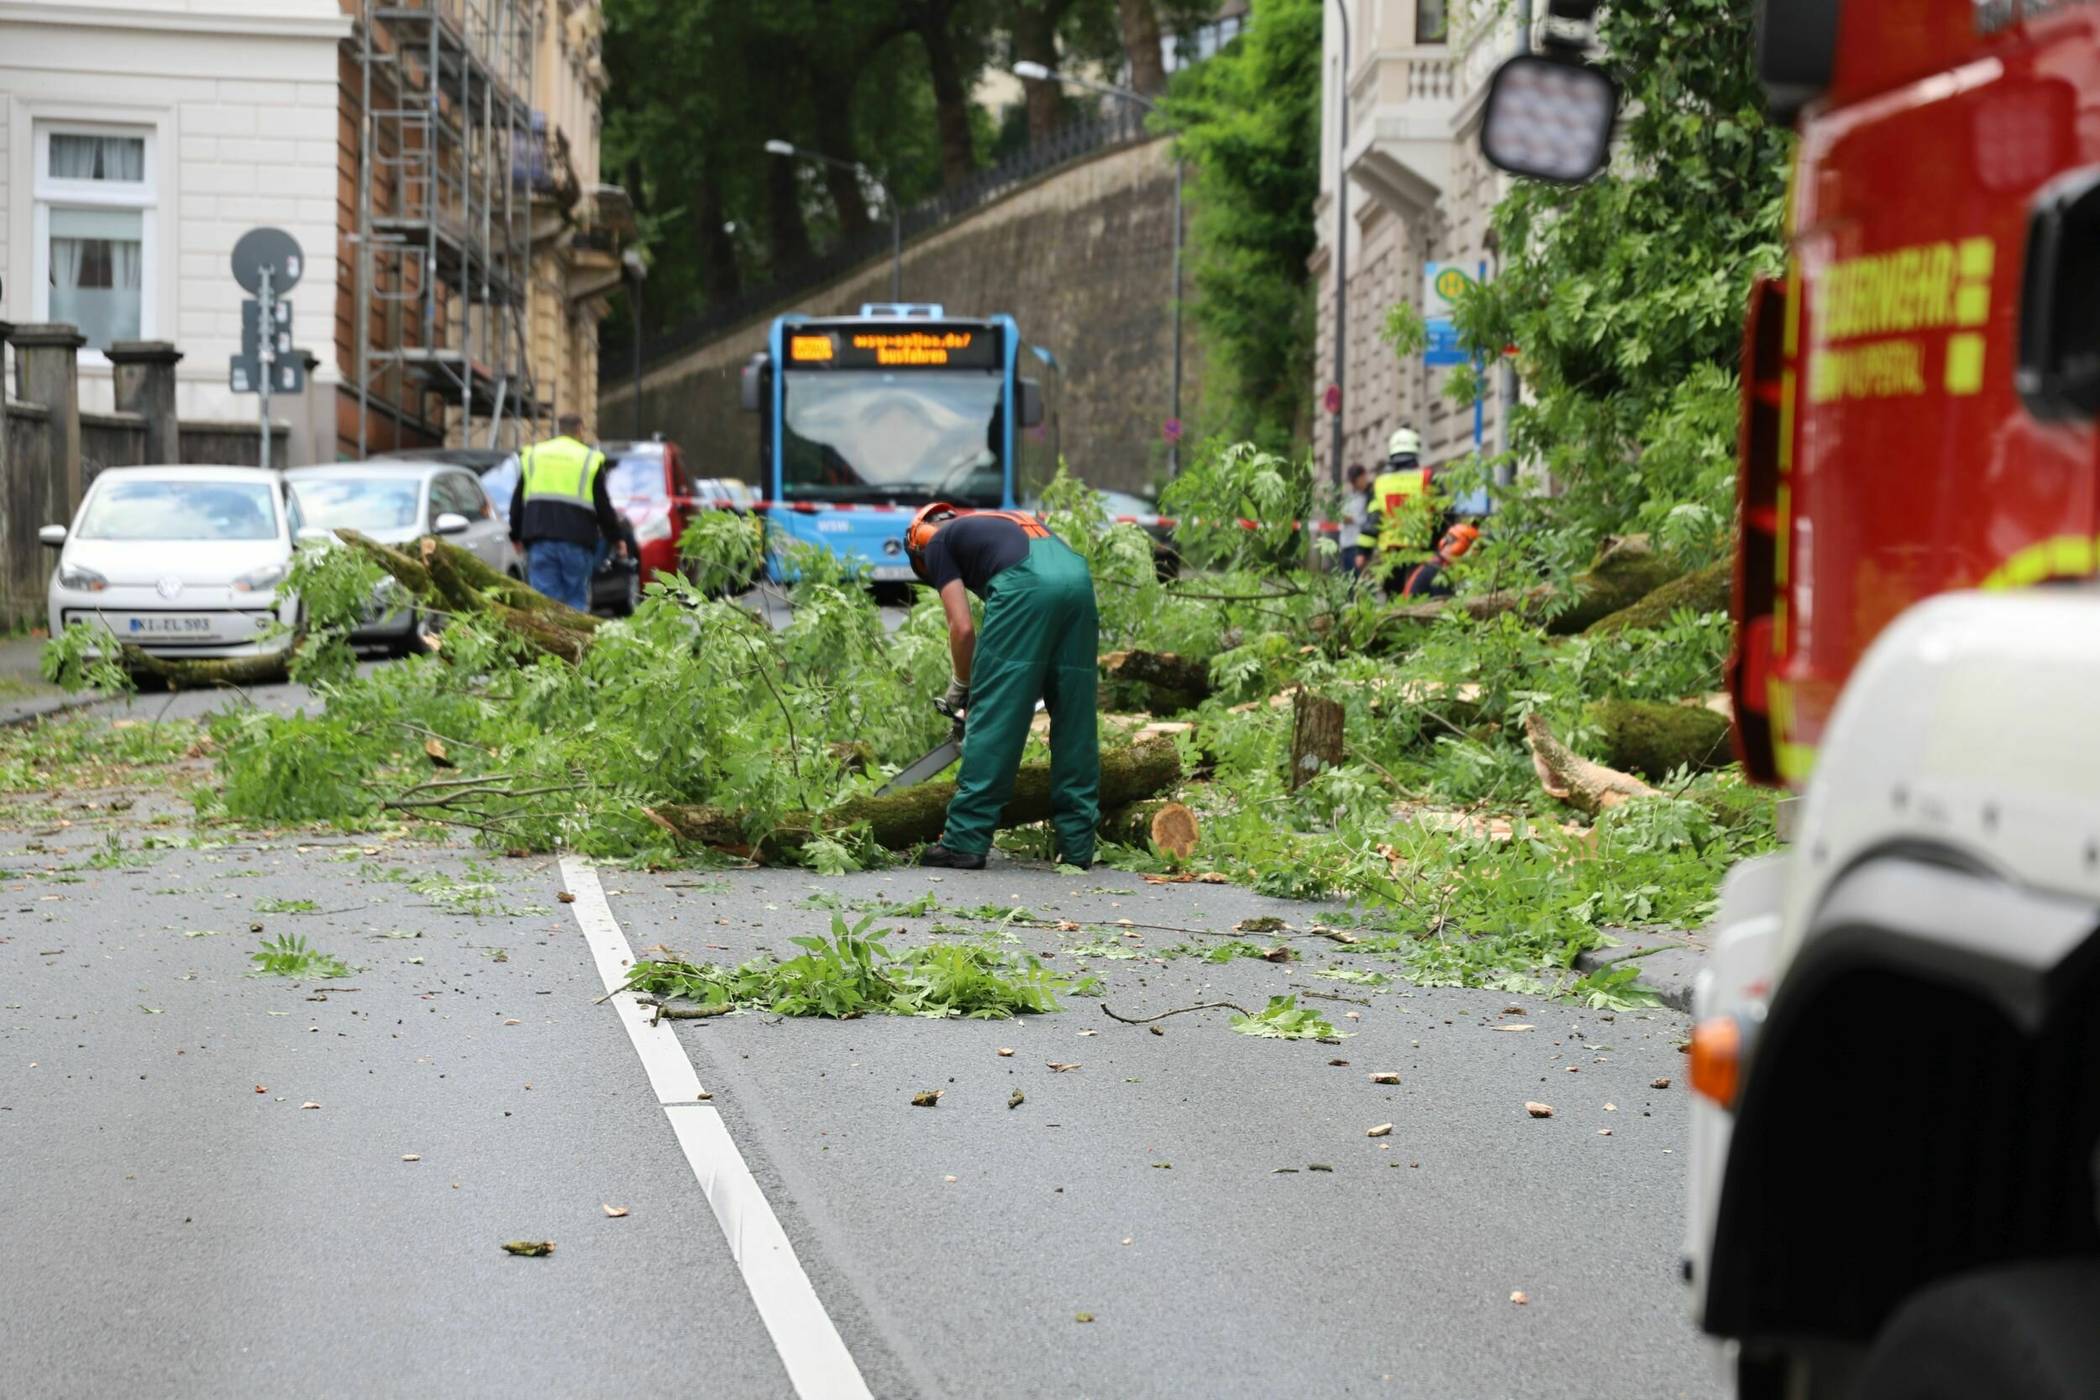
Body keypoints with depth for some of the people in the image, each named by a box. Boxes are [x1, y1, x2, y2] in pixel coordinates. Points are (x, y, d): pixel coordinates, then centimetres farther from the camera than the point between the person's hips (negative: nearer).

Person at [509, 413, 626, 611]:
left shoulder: (531, 455, 14)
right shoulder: (590, 459, 4)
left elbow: (517, 501, 16)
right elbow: (602, 505, 3)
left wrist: (516, 535, 25)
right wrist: (617, 537, 12)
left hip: (539, 541, 2)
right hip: (577, 541, -2)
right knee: (576, 599, 3)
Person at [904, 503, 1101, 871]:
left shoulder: (937, 543, 21)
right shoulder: (999, 521, 40)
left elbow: (963, 628, 9)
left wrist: (961, 687, 25)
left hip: (1026, 585, -6)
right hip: (1078, 578, 6)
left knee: (991, 717, -1)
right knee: (1075, 722, 11)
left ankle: (965, 841, 0)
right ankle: (1077, 845, 13)